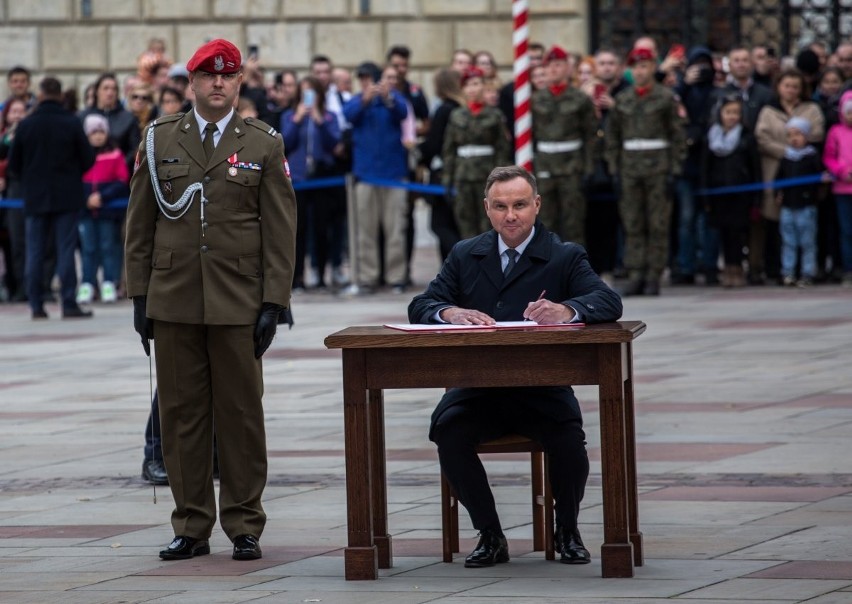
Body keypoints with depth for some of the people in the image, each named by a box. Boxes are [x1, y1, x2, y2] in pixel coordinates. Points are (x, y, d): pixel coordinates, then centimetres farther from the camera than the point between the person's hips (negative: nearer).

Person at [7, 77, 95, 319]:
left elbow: (13, 163, 2)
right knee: (65, 250, 0)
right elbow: (88, 159, -5)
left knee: (34, 252, 7)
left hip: (35, 198, 2)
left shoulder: (26, 124, -3)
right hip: (67, 197, -1)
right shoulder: (71, 123, -9)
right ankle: (69, 305, -3)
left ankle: (36, 305, 6)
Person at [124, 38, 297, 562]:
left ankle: (245, 527, 9)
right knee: (182, 415, 3)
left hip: (238, 304, -1)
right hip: (173, 302, 1)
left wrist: (273, 303, -5)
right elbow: (141, 225, 10)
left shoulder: (264, 145, 4)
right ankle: (192, 528, 10)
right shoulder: (159, 141, 8)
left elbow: (281, 230, 2)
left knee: (241, 415, 2)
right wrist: (139, 297, 5)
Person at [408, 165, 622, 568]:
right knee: (448, 432, -29)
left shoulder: (565, 257, 5)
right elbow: (419, 307, 5)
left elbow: (609, 303, -11)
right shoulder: (465, 256, 14)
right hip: (477, 388, 2)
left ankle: (567, 532, -2)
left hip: (542, 389, -2)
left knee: (568, 439, -31)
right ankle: (489, 535, -10)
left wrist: (566, 310, -34)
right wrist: (451, 312, -20)